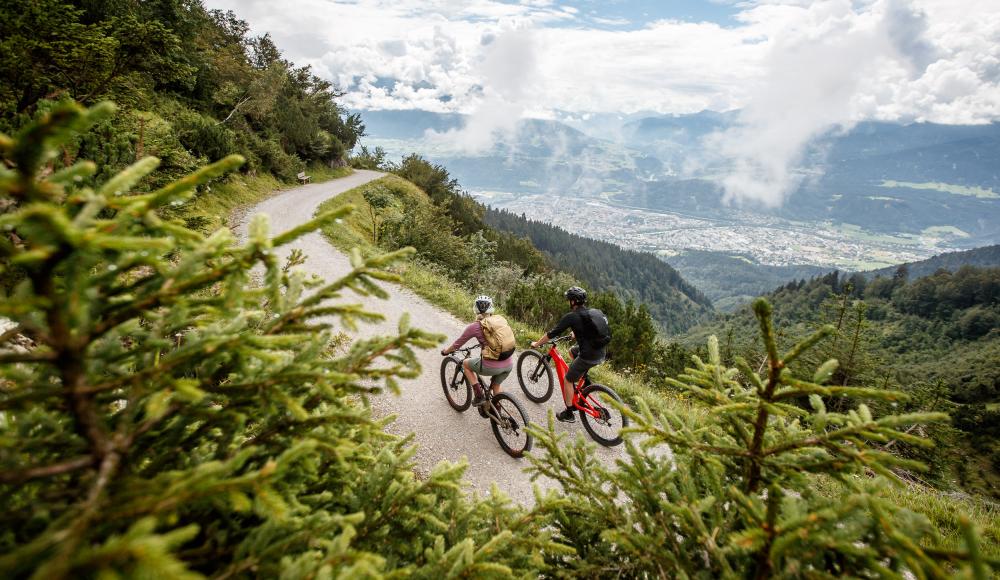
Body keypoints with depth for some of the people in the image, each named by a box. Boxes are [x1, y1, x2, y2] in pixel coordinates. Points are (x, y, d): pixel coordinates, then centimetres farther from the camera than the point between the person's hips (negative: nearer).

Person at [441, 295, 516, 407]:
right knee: (496, 385, 33)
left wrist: (446, 351, 28)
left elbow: (458, 343, 8)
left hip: (492, 366, -5)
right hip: (509, 364, 5)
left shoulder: (475, 326, -5)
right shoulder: (501, 319, 8)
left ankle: (479, 396, 19)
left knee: (465, 364, 23)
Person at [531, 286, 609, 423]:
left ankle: (568, 414, 21)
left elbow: (552, 333, -6)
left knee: (568, 380, 11)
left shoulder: (572, 316, -10)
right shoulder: (595, 312, 10)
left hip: (589, 356, -7)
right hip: (602, 353, 7)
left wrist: (536, 344, 8)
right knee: (572, 351, 31)